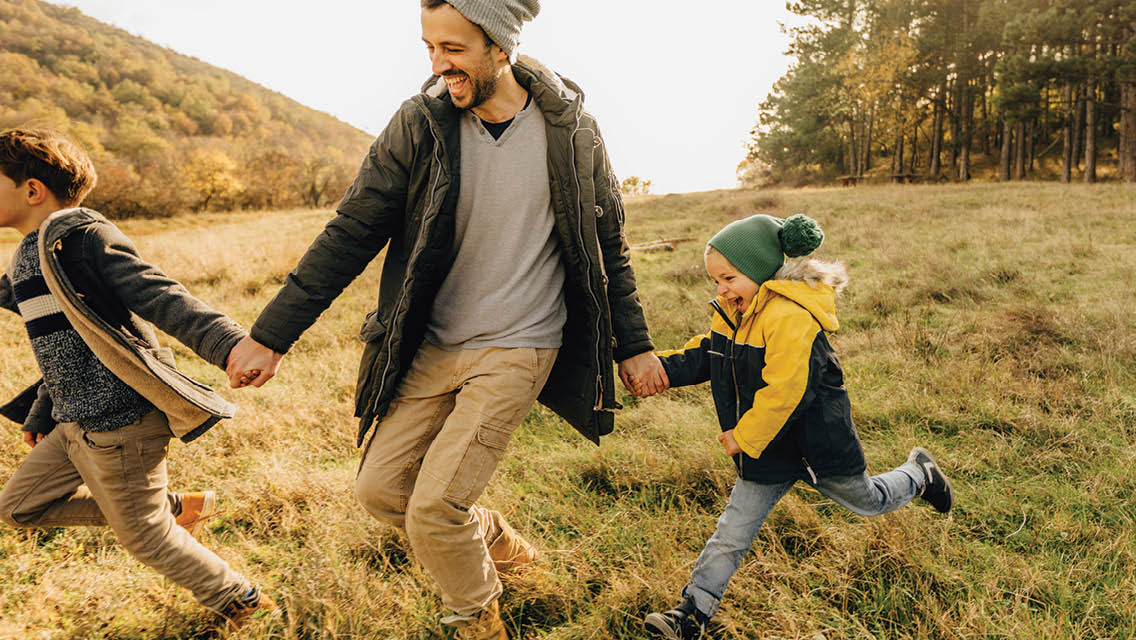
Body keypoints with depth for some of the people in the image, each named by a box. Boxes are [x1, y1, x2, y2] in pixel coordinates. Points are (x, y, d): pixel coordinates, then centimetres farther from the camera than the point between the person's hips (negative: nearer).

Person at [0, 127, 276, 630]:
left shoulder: (82, 237, -15)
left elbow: (160, 298, -26)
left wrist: (229, 344, -40)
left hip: (119, 423, -10)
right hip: (75, 425, 10)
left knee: (144, 537, 2)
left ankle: (242, 603, 23)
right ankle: (174, 508, 20)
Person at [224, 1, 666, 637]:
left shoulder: (572, 129, -7)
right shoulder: (419, 125, -5)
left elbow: (609, 248, 4)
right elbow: (351, 233, -3)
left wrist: (633, 345, 6)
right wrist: (272, 334, -5)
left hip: (515, 350, -3)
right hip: (431, 347, 4)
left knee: (434, 508, -10)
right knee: (381, 488, 8)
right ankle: (495, 539, 35)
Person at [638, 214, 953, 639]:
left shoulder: (789, 316, -30)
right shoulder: (730, 314, 0)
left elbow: (783, 391, -31)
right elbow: (702, 356, 4)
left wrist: (743, 438, -23)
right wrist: (658, 368, -13)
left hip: (814, 444, -6)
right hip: (764, 451, 7)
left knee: (867, 501, 22)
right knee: (733, 531, 5)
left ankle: (918, 473, 52)